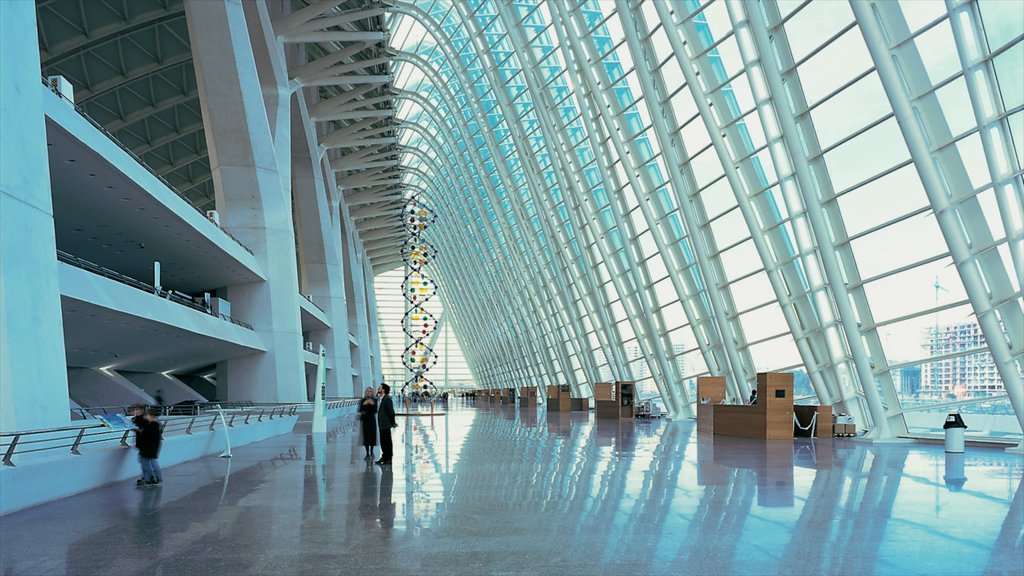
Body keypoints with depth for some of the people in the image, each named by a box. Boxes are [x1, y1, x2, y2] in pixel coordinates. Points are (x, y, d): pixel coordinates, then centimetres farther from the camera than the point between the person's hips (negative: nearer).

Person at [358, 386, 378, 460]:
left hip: (372, 419, 1)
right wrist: (364, 404, -20)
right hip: (364, 419, -1)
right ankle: (367, 454, 2)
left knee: (372, 435, 3)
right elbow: (360, 410, -7)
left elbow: (375, 411, -5)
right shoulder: (363, 400, 1)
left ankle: (371, 452, 21)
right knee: (366, 436, -4)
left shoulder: (374, 400, 2)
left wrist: (372, 404, -19)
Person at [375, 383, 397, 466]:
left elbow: (391, 412, -19)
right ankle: (384, 457, 24)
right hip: (382, 425, 9)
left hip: (386, 425, -9)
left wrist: (393, 423, -15)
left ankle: (388, 459, 5)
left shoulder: (387, 399, -18)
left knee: (387, 442, -1)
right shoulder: (382, 399, 12)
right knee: (383, 442, 15)